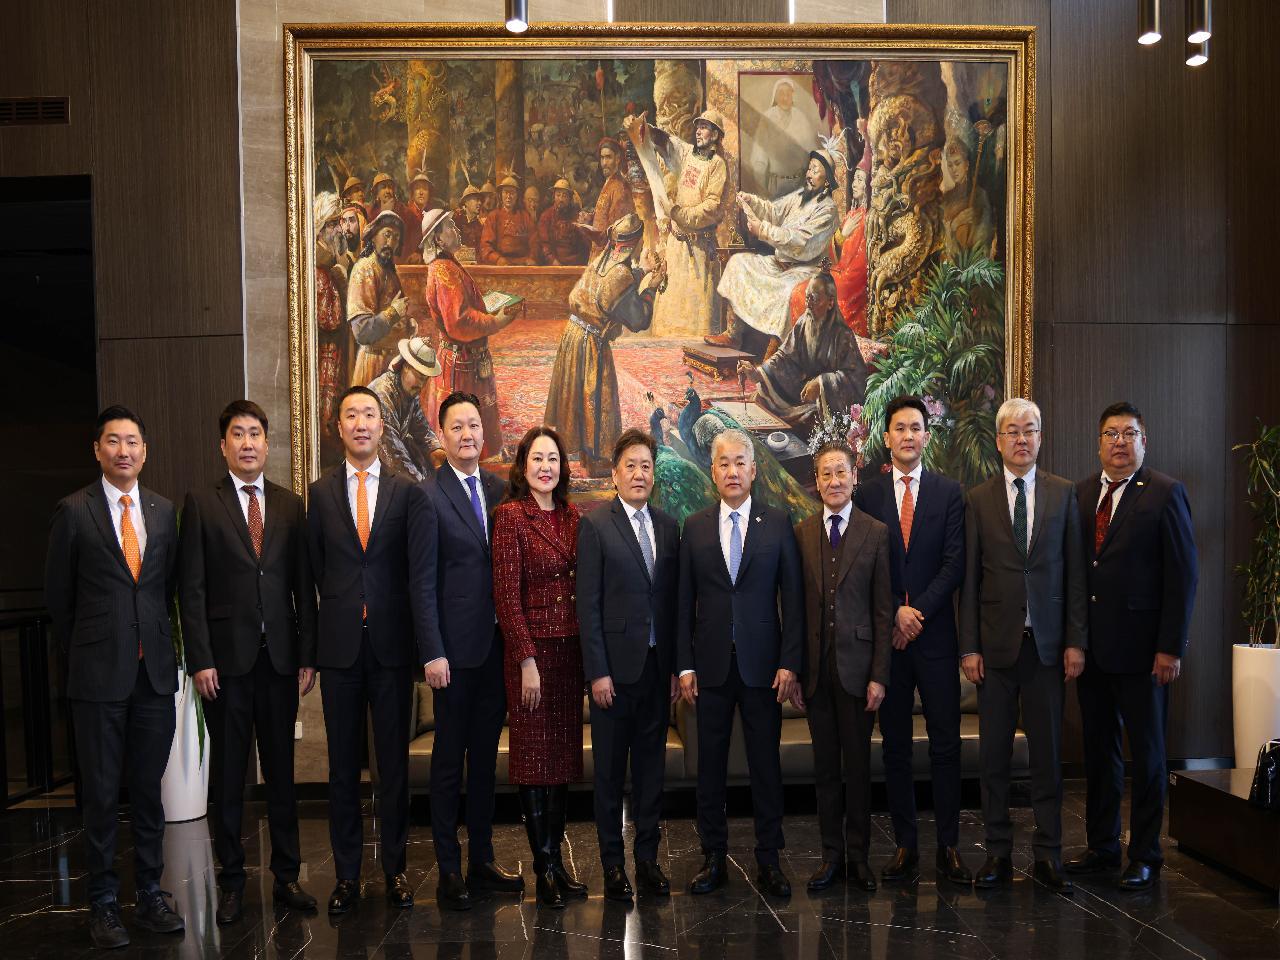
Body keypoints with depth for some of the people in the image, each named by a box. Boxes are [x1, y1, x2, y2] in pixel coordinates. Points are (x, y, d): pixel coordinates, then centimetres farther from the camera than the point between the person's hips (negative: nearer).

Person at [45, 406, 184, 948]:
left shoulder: (163, 511, 8)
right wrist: (82, 655, 6)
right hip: (99, 676, -3)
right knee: (101, 792, 5)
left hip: (156, 672, 3)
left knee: (148, 789, 10)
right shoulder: (73, 511, -2)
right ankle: (103, 901, 18)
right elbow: (58, 596, 3)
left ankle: (150, 894, 21)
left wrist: (157, 641, 10)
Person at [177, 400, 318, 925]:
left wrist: (307, 655, 1)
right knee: (228, 774, 6)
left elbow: (304, 586, 7)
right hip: (226, 659, -2)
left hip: (280, 658, 2)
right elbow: (191, 587, -3)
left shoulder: (292, 505, 8)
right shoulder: (201, 503, 1)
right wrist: (200, 659, -9)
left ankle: (286, 876, 19)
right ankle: (231, 880, 18)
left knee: (281, 770, 9)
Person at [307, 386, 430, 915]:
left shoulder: (408, 492, 1)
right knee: (343, 764, 9)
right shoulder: (320, 493, 4)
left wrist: (426, 643, -10)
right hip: (340, 646, 1)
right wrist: (326, 626, 6)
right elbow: (315, 569, 7)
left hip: (392, 643, -1)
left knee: (394, 762, 8)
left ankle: (395, 867, 22)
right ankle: (346, 874, 20)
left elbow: (418, 571, -5)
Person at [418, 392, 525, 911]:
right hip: (455, 649, -5)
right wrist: (433, 653, -14)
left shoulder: (498, 489, 9)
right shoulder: (429, 496, -8)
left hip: (497, 645, 5)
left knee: (485, 755, 14)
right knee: (449, 759, 6)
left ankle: (482, 859, 26)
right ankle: (449, 869, 17)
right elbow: (424, 582, -10)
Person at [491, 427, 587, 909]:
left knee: (563, 754, 11)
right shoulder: (511, 514, -7)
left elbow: (579, 584, 12)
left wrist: (586, 650, 5)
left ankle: (556, 860, 21)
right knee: (534, 755, 2)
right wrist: (527, 660, -15)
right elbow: (506, 593, -11)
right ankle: (545, 866, 12)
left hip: (570, 647, 6)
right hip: (531, 647, -6)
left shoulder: (571, 515, 9)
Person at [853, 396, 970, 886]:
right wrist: (895, 612, -9)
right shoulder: (866, 495, 6)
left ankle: (949, 846, 10)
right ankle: (905, 845, 15)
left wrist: (916, 610, -11)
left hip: (935, 633, 0)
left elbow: (955, 563, -2)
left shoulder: (949, 493, 5)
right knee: (895, 747, 7)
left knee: (946, 744, 1)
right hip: (886, 635, 1)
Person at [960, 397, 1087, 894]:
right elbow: (969, 578, 1)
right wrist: (969, 647, -3)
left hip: (1046, 643, 1)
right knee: (993, 751, 6)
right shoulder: (979, 499, 3)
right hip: (996, 643, 0)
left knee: (1048, 751, 6)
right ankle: (998, 853, 16)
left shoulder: (1064, 494, 5)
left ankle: (1047, 855, 17)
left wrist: (1076, 641, -1)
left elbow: (1075, 572, 5)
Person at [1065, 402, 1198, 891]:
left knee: (1147, 752, 7)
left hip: (1140, 648, -5)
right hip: (1091, 646, 5)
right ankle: (1102, 846, 26)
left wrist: (1171, 647, -13)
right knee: (1098, 749, 13)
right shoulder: (1081, 494, 8)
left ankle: (1146, 855, 20)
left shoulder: (1166, 494, -5)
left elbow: (1183, 575, -8)